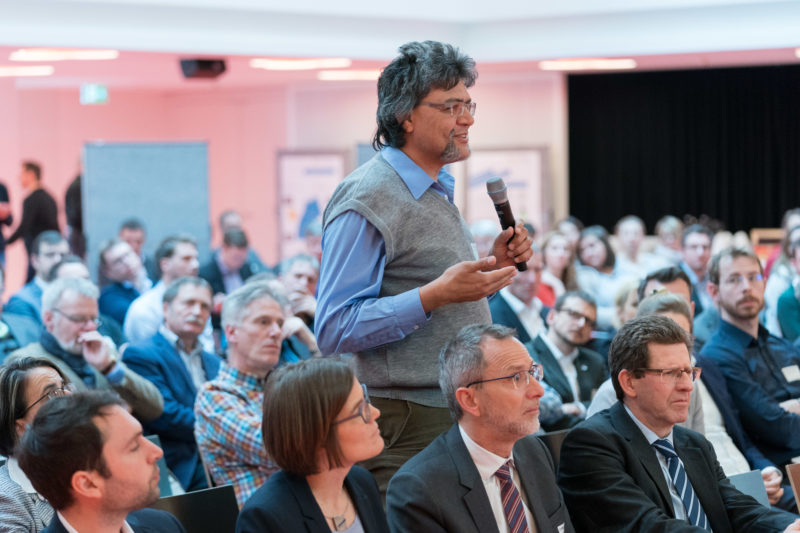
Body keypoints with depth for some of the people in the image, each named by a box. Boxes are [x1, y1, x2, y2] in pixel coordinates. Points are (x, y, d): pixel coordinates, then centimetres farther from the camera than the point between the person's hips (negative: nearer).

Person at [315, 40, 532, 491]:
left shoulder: (438, 192, 16)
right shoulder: (367, 200, -14)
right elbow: (335, 329, -20)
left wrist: (494, 267, 8)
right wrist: (436, 294, -26)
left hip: (455, 416, 9)